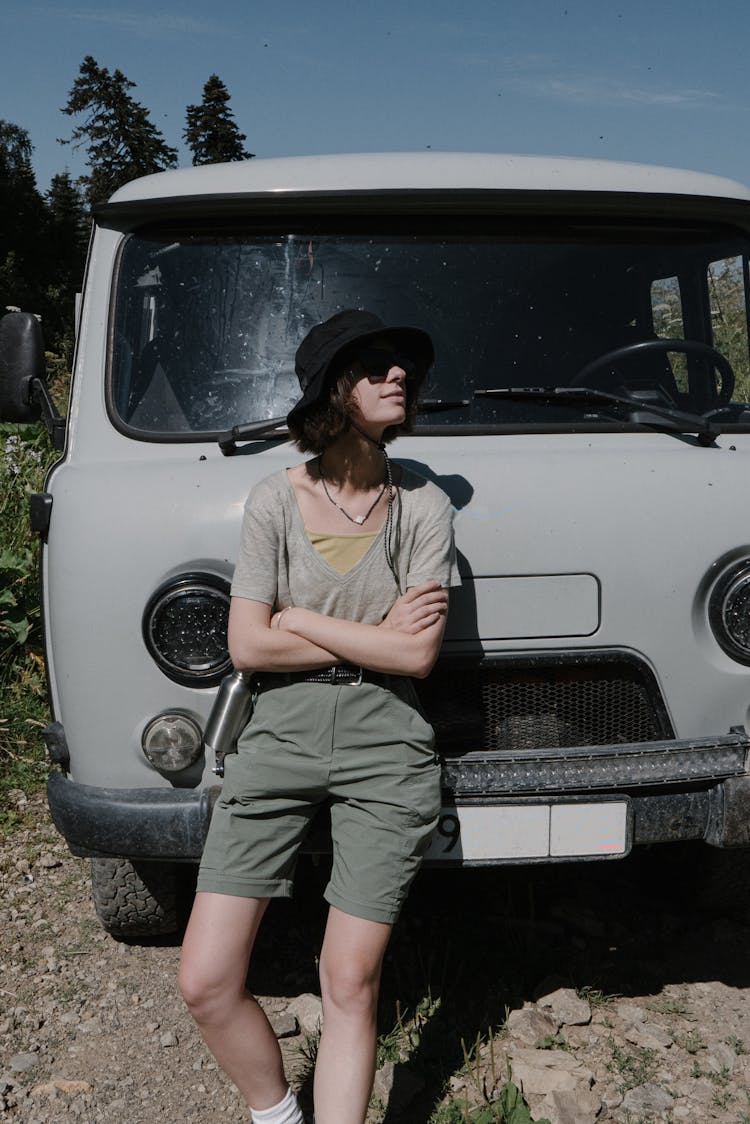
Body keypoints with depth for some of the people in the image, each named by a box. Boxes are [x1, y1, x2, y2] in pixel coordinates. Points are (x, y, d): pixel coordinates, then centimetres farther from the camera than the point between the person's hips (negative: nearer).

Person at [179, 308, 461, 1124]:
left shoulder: (424, 507, 1)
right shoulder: (275, 500, 1)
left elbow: (418, 655, -7)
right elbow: (246, 646, -4)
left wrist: (300, 620, -6)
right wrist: (375, 636, -6)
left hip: (385, 749, 0)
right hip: (279, 737, 1)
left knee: (349, 986, 4)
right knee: (205, 983, 1)